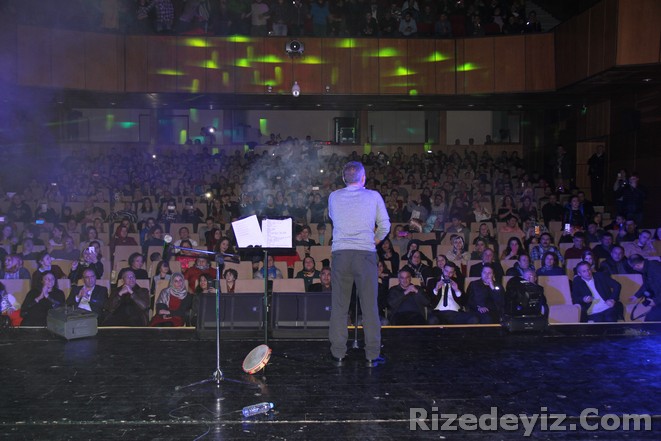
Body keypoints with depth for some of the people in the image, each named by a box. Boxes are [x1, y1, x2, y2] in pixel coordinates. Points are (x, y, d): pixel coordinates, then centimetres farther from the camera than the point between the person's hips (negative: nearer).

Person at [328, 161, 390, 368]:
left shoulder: (334, 197, 8)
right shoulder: (373, 196, 4)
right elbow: (385, 226, 9)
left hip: (340, 253, 2)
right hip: (365, 253, -1)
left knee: (339, 306, 7)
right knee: (369, 306, 4)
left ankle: (338, 354, 12)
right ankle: (372, 355, 8)